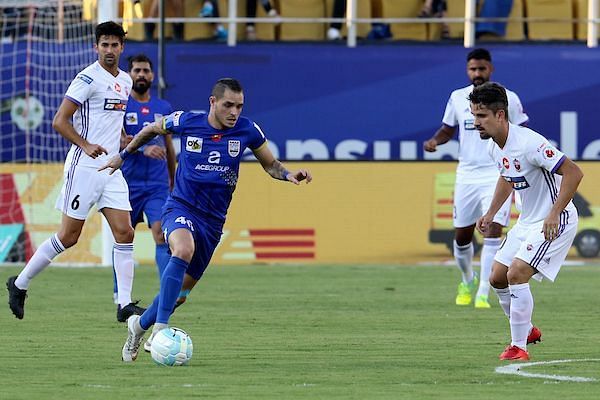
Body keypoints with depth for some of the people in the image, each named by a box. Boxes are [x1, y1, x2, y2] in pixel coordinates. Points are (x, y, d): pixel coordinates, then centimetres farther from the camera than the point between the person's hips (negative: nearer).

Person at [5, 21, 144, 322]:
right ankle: (19, 284, 12)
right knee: (68, 237, -4)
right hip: (84, 168, -7)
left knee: (124, 233, -3)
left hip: (111, 169, 7)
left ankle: (125, 304, -3)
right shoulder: (88, 78, -12)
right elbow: (59, 122, -15)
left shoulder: (125, 81, 13)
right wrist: (86, 145, -26)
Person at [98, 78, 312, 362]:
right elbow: (152, 130, 14)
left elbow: (270, 164, 10)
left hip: (213, 220, 3)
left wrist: (289, 175, -11)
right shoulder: (186, 122, -7)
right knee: (184, 249, -36)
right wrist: (124, 155, 21)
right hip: (180, 208, -3)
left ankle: (139, 325, 33)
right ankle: (160, 326, -36)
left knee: (181, 289, 8)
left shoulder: (247, 131, -4)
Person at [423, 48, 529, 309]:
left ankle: (483, 294, -16)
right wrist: (434, 141, -4)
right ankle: (467, 282, 36)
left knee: (493, 229, -18)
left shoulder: (508, 99, -2)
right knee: (462, 236, 8)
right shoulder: (457, 98, 5)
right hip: (467, 175, 3)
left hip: (498, 175, -3)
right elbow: (448, 129, 17)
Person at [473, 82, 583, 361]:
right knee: (497, 278, 10)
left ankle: (518, 347, -11)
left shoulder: (529, 143, -27)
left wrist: (554, 215, -31)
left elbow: (573, 172, -27)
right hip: (527, 221, 9)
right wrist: (491, 214, 19)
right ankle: (527, 331, 31)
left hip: (555, 221, -9)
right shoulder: (493, 147, 1)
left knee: (516, 275, -20)